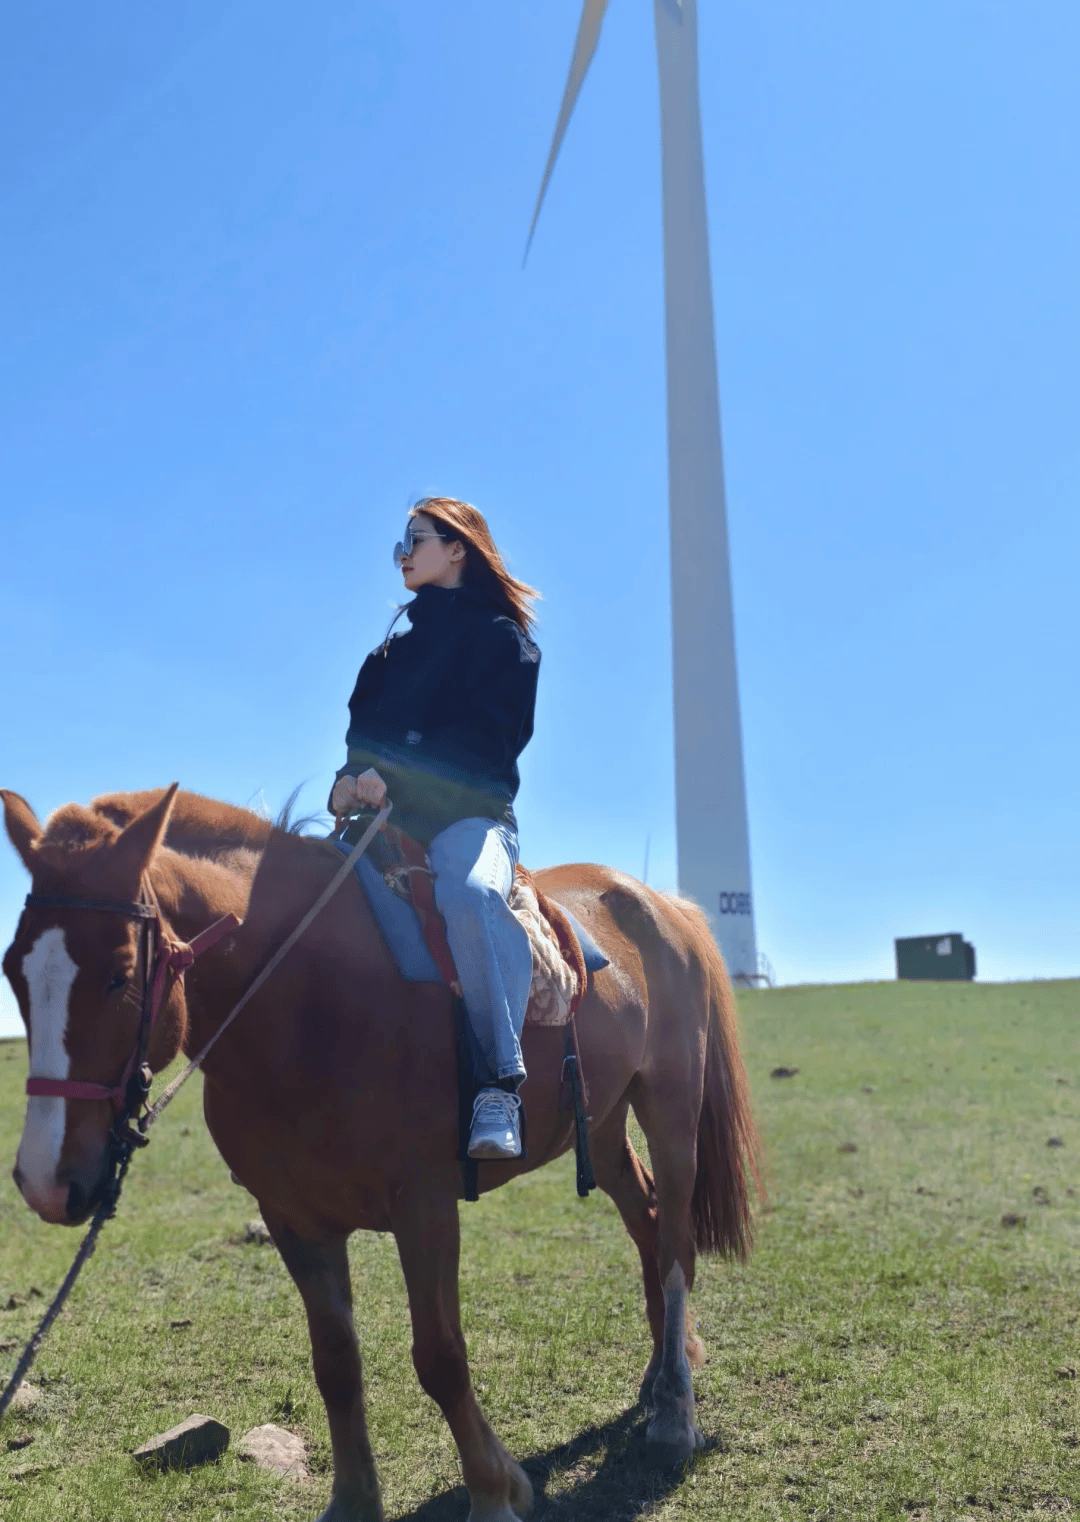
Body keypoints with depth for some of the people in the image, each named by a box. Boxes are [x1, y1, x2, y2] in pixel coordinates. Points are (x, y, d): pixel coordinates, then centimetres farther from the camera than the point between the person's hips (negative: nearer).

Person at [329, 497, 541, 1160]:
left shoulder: (500, 635, 7)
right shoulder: (397, 644, 27)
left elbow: (487, 733, -8)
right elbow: (364, 726, 18)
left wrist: (393, 773, -20)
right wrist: (348, 781, -6)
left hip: (467, 812, -6)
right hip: (385, 816, 7)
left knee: (468, 894, -38)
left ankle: (500, 1085, -33)